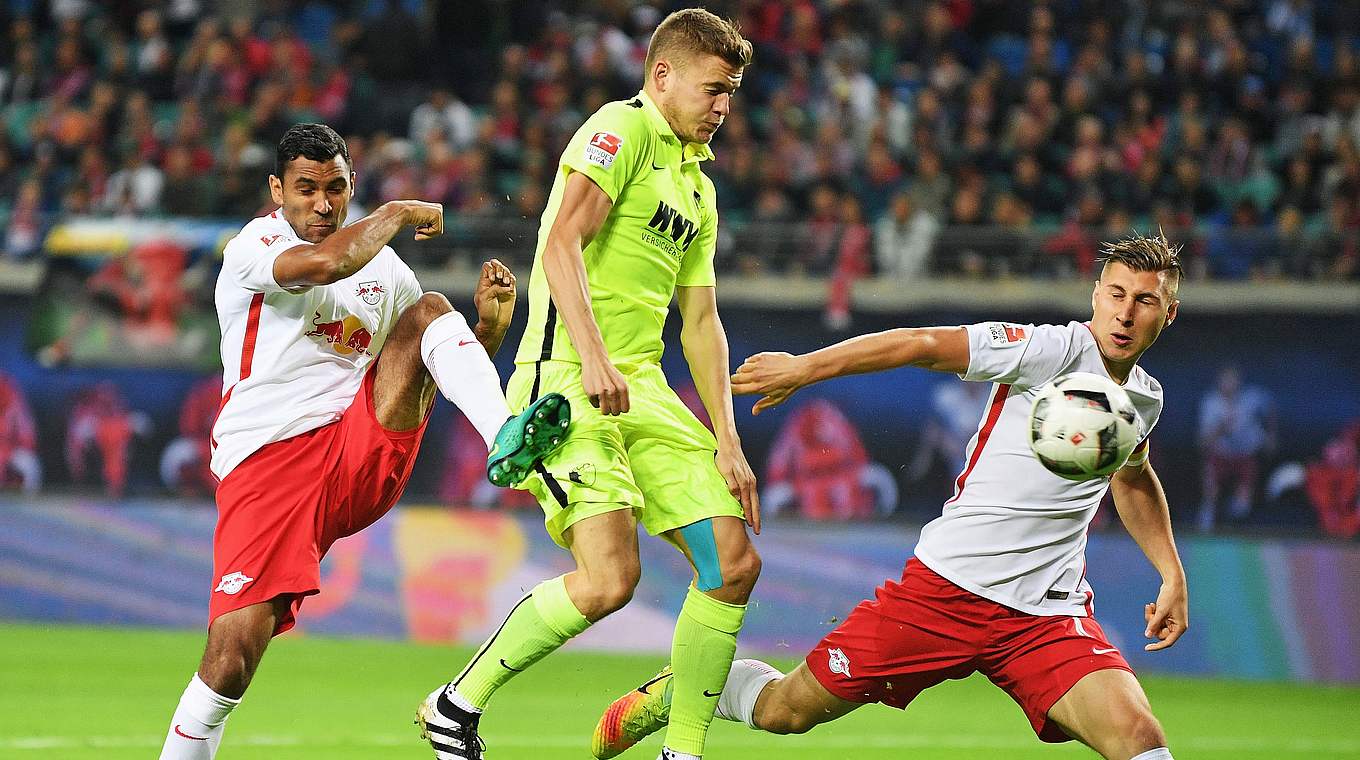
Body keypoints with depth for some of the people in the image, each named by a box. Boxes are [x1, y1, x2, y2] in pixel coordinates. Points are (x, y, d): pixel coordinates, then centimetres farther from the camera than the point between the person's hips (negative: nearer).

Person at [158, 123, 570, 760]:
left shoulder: (385, 269, 17)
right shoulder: (254, 247, -2)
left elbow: (426, 390, 22)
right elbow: (327, 263, -25)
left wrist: (488, 327, 4)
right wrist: (398, 213, -9)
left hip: (369, 459, 4)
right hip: (264, 463, -4)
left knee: (429, 310, -12)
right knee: (232, 656, -19)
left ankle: (504, 442, -34)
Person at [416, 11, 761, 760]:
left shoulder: (697, 186, 22)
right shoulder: (621, 130, -5)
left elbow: (700, 321, 23)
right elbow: (564, 242, -18)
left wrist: (726, 441, 15)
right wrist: (592, 357, -30)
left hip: (642, 388, 9)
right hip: (566, 380, -9)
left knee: (734, 564, -1)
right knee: (609, 577, -22)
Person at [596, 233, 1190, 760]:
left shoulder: (1144, 399, 9)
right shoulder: (1058, 349, -11)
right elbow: (920, 344, -13)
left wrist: (1172, 573, 26)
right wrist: (805, 367, -17)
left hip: (1047, 617, 4)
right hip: (944, 586, -4)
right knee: (784, 711, 8)